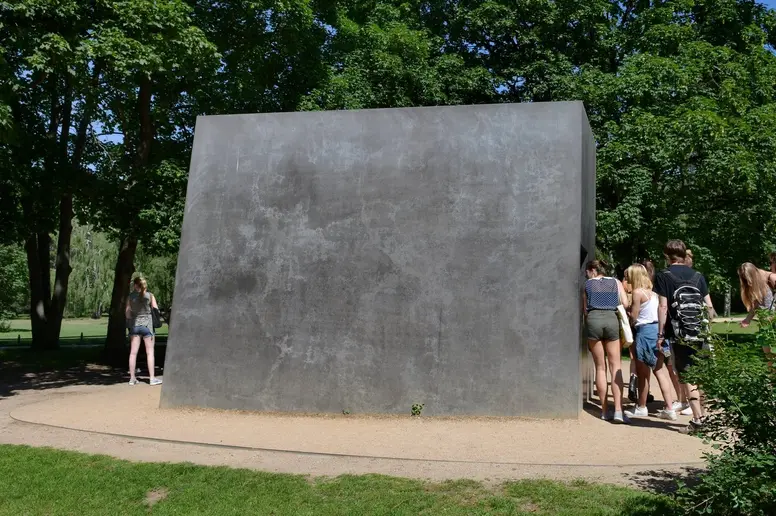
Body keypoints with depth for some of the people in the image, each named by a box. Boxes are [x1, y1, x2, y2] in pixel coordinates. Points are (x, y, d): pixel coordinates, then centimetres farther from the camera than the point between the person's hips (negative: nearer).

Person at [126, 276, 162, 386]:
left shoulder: (130, 296, 0)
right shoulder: (150, 296, -3)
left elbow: (127, 313, 2)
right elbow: (156, 310, -2)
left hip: (134, 324, 2)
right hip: (147, 324, -2)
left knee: (133, 352, 6)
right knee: (150, 352, 4)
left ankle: (132, 378, 10)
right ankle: (152, 378, 3)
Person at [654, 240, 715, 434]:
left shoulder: (663, 276, -4)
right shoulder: (697, 276, 9)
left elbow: (663, 307, -9)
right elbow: (709, 306, 8)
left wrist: (660, 334, -5)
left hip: (680, 335, -4)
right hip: (700, 334, 4)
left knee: (685, 376, -1)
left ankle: (698, 417, -7)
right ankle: (698, 407, 21)